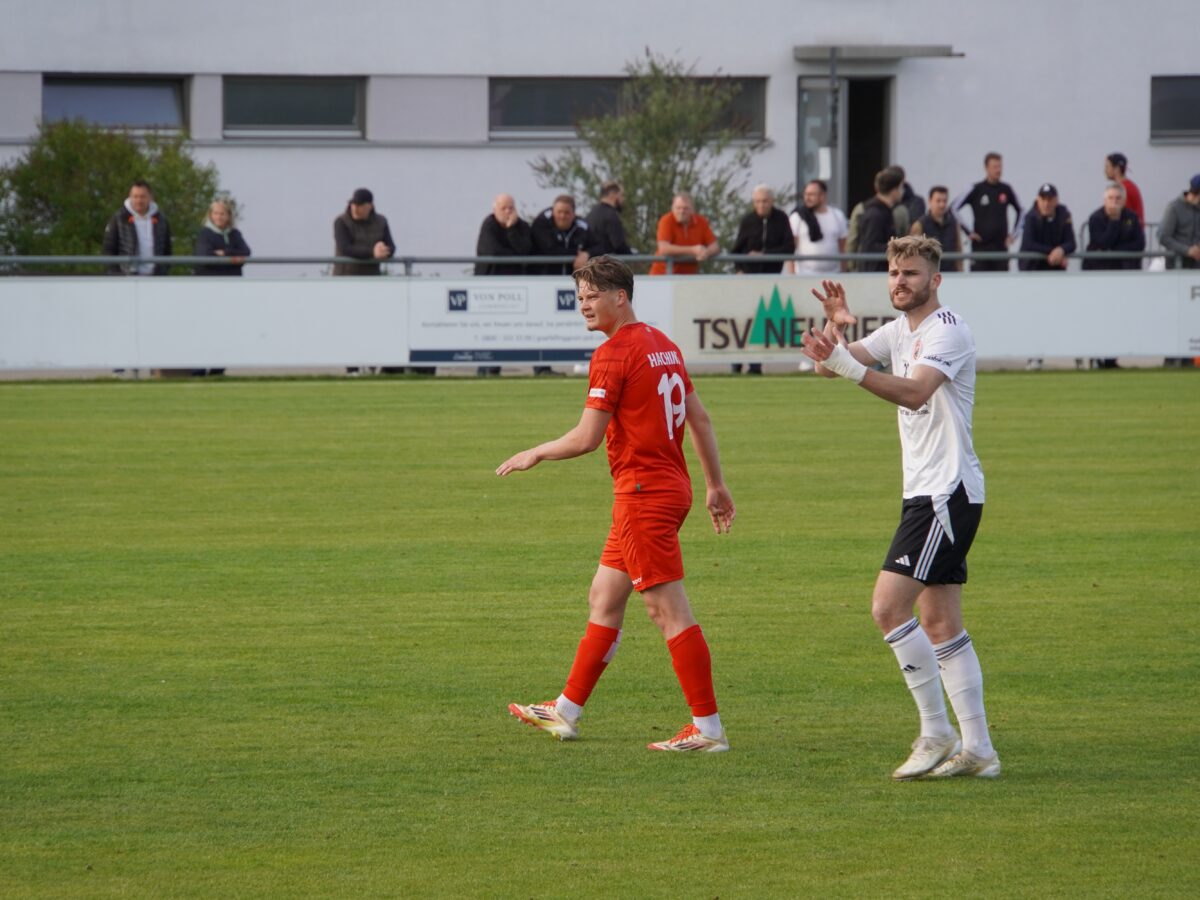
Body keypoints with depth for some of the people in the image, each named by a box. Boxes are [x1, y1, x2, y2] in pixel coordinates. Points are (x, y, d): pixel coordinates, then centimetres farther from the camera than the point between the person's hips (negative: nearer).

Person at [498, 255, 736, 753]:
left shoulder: (613, 354, -14)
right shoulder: (662, 344, 13)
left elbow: (586, 438, -16)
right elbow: (699, 418, 16)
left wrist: (535, 454, 0)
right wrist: (715, 484, 22)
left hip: (644, 495, -10)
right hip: (670, 486, 10)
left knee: (670, 612, -8)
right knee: (603, 599, 17)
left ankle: (708, 728, -8)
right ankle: (566, 712, 24)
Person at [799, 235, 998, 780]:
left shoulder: (947, 331, -13)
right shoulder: (900, 331, 15)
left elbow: (915, 392, -29)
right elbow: (833, 365, 11)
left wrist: (848, 366, -39)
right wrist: (835, 330, -10)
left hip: (947, 493, -10)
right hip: (927, 492, 10)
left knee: (888, 606, -16)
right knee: (940, 625, 8)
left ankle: (937, 734, -11)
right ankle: (977, 750, 9)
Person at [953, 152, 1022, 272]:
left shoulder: (1006, 190, 7)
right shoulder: (976, 189, -2)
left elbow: (1020, 211, 21)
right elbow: (954, 208, -4)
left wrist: (1013, 234, 11)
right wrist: (968, 232, -6)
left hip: (1001, 246, 3)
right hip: (980, 247, -3)